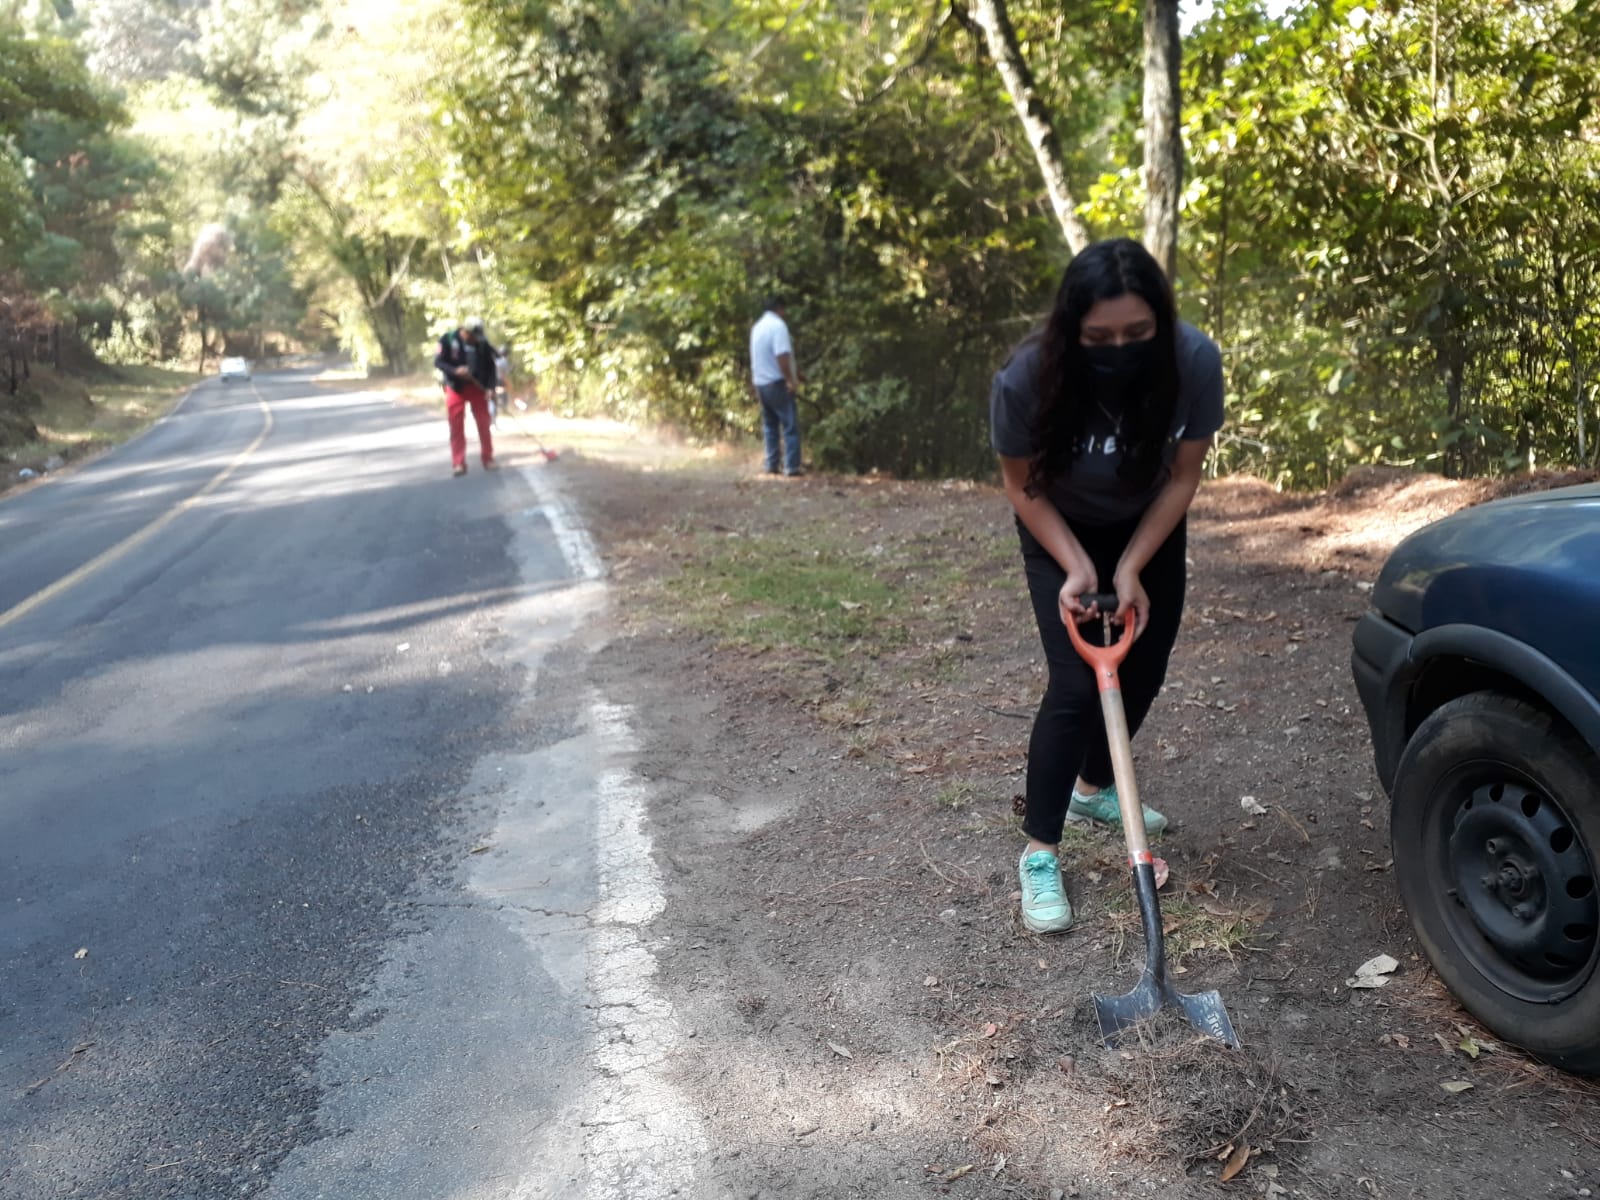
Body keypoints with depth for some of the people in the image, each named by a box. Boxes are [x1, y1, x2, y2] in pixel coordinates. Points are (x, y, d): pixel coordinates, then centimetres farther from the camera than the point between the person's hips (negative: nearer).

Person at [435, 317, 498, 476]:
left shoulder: (483, 343, -5)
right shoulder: (448, 340, -12)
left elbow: (490, 366, 0)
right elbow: (438, 362, -10)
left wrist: (490, 387, -12)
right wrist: (455, 371, -27)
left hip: (477, 387, 2)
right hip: (455, 387, -2)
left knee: (484, 424, 5)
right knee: (456, 426, 0)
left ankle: (488, 459, 17)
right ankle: (459, 463, 6)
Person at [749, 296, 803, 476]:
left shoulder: (757, 327, 13)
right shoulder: (778, 326, -14)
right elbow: (782, 356, -24)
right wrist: (791, 380, -25)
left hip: (760, 383, 8)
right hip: (778, 383, -8)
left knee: (769, 426, 14)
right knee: (790, 426, -3)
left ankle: (771, 465, 14)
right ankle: (792, 467, -6)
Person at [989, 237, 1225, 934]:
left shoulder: (1195, 362, -30)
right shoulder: (1027, 378, -35)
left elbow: (1184, 475, -16)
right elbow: (1022, 485, -18)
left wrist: (1129, 569, -21)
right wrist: (1076, 566, -26)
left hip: (1149, 530, 3)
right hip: (1061, 534, -3)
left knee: (1144, 670, 10)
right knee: (1076, 683, -13)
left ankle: (1093, 789, 36)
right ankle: (1039, 854, -2)